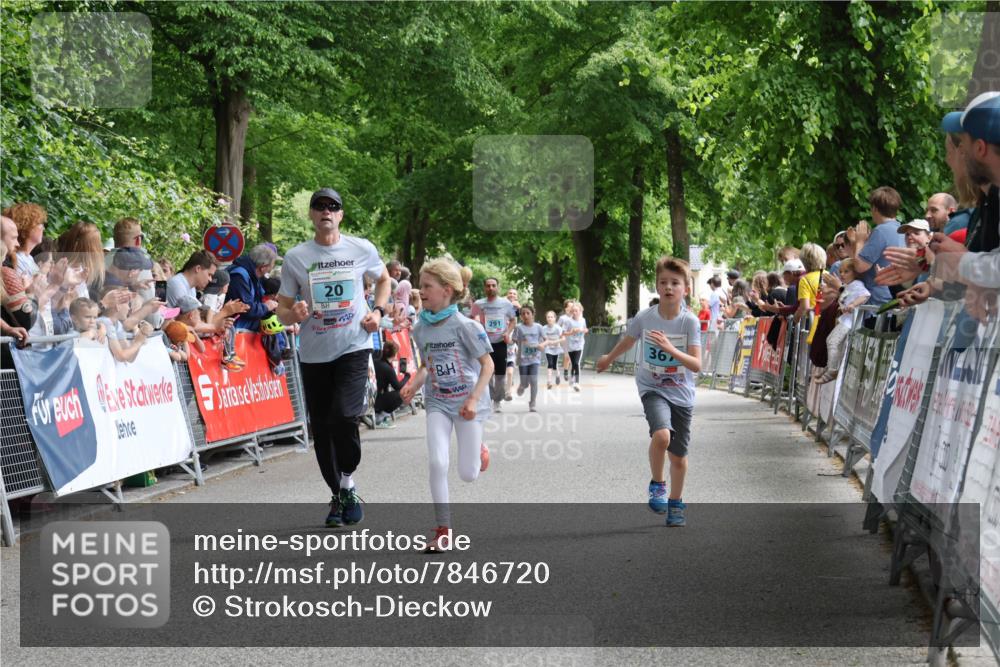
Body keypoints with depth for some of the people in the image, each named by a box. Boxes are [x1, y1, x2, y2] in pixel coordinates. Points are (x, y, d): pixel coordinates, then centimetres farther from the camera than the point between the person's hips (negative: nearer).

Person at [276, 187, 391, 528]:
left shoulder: (362, 249, 1)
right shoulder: (295, 257, 0)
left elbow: (383, 279, 21)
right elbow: (282, 310, 3)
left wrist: (378, 311, 4)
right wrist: (294, 314, -20)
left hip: (354, 347, -2)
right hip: (313, 354, 2)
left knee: (345, 416, -20)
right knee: (322, 428, 6)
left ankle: (348, 482, 3)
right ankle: (337, 496, 23)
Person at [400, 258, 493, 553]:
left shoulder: (464, 326, -16)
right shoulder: (421, 329, 0)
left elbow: (487, 365, -10)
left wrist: (474, 399, -18)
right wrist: (413, 385, -7)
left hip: (467, 403, -3)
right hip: (437, 402, 3)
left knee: (468, 474, 0)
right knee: (437, 463, -15)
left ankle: (478, 448, 37)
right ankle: (443, 529, -4)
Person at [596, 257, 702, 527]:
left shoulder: (689, 321, -14)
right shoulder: (644, 318, -10)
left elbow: (696, 365, -20)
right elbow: (627, 341, 13)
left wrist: (670, 349, -35)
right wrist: (608, 359, 30)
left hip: (681, 393, 1)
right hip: (652, 388, -1)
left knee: (678, 455, 11)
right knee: (661, 434, -28)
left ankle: (675, 503, 34)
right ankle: (657, 485, -3)